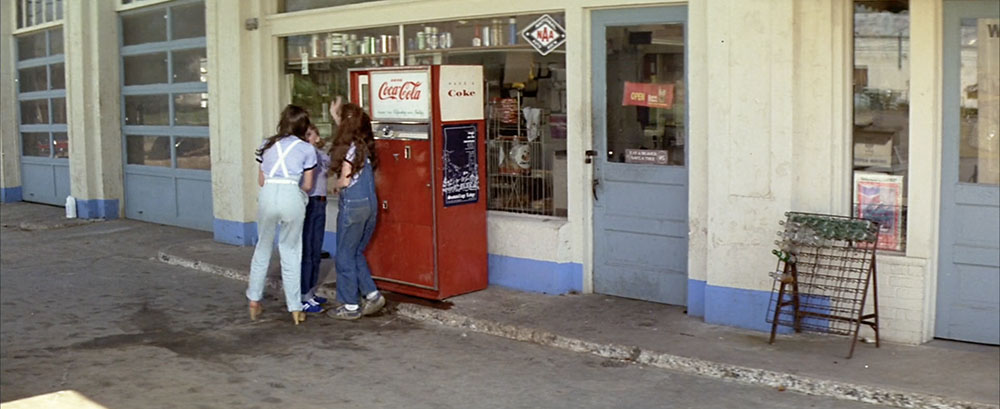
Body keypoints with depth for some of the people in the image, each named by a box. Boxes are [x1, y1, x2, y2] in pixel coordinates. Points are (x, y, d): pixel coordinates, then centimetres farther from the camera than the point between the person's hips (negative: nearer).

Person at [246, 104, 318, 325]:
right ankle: (295, 308, 10)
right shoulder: (307, 149, 8)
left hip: (268, 194, 2)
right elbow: (307, 185, 12)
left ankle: (254, 300, 25)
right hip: (292, 197, -2)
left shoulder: (268, 145, 17)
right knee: (291, 251, 7)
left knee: (263, 247, 19)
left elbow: (261, 180, 19)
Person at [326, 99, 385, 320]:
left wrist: (335, 184, 4)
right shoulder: (364, 144, 9)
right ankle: (372, 295, 14)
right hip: (370, 204, 8)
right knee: (356, 253, 19)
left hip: (353, 204, -8)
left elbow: (345, 180, -16)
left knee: (345, 256, 4)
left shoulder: (349, 148, -14)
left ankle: (350, 306, 9)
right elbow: (348, 134, 32)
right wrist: (335, 115, 33)